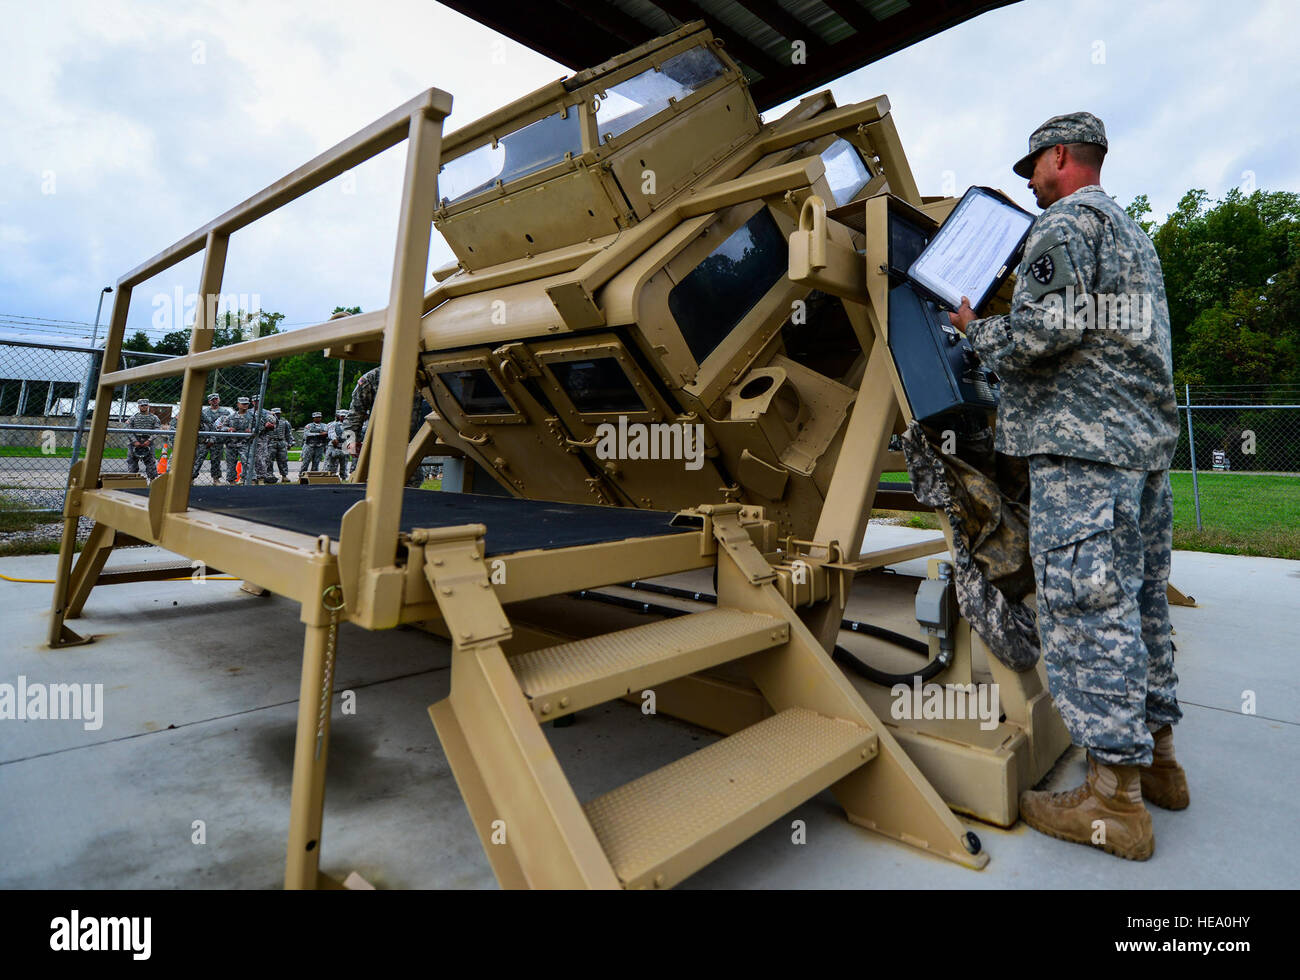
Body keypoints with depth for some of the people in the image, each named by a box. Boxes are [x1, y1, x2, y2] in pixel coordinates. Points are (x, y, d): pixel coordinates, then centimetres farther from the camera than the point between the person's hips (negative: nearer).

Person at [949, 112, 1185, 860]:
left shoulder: (1065, 223, -4)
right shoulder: (1136, 235, 27)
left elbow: (1047, 328, -19)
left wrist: (980, 332, -1)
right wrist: (1012, 315, 28)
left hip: (1083, 442, -10)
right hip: (1148, 436, 11)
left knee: (1088, 606, -9)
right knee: (1140, 600, 14)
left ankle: (1115, 802, -2)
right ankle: (1157, 757, 25)